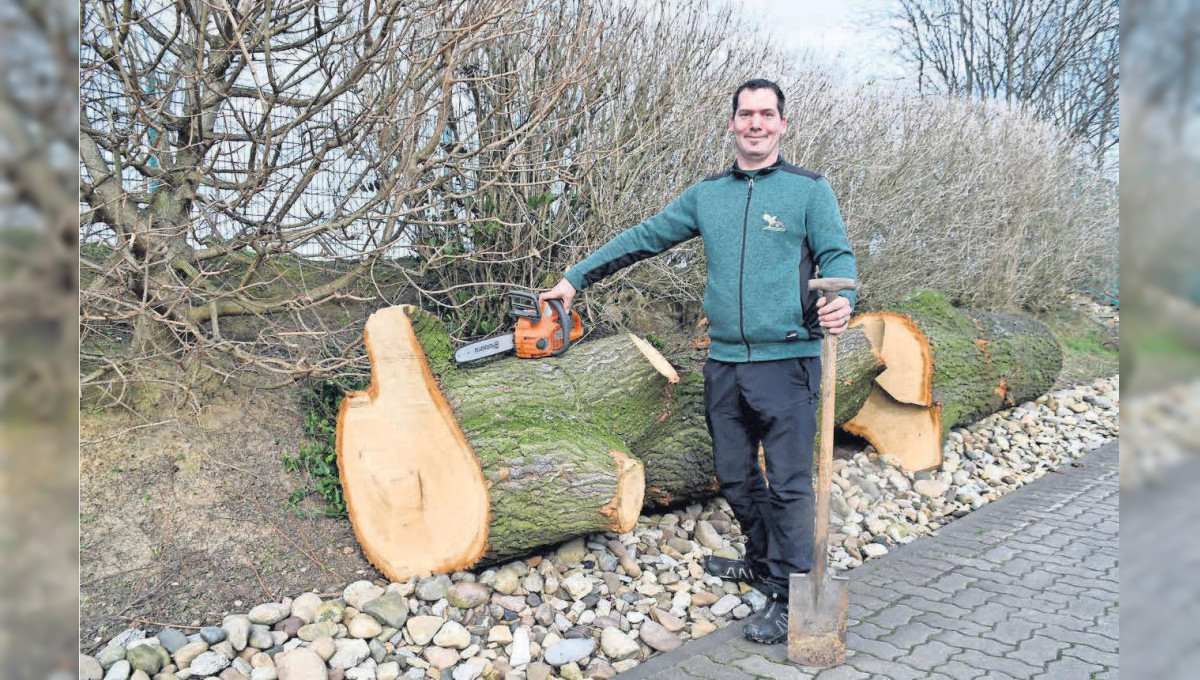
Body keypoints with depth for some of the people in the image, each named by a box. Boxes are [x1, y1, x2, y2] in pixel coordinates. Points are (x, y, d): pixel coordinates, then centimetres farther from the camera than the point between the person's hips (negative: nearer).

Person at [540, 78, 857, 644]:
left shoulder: (809, 189, 1)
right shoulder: (706, 194, 13)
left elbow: (837, 256, -4)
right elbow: (642, 239, 14)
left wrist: (841, 299, -27)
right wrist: (574, 279, 12)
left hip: (787, 361, -5)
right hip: (725, 362, 5)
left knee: (788, 483, -1)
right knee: (734, 477, 14)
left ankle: (790, 595, 11)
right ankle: (764, 562, 34)